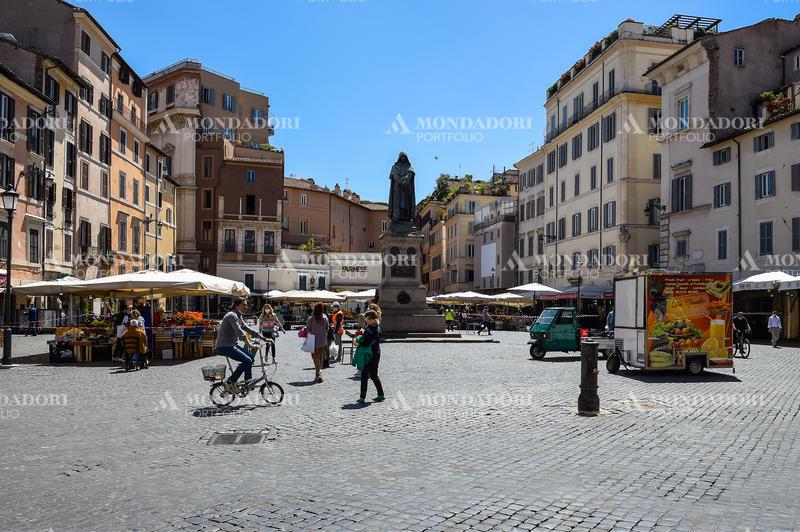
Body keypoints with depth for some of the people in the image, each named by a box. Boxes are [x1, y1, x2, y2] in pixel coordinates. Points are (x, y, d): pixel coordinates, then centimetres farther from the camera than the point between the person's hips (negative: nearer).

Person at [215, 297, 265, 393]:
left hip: (231, 345, 10)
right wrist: (251, 346, -33)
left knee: (250, 358, 6)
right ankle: (230, 382, -10)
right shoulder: (232, 315, -16)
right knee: (247, 361, -18)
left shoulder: (238, 316, 15)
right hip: (224, 346, -10)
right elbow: (240, 333, -26)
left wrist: (264, 338, 13)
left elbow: (247, 329, 19)